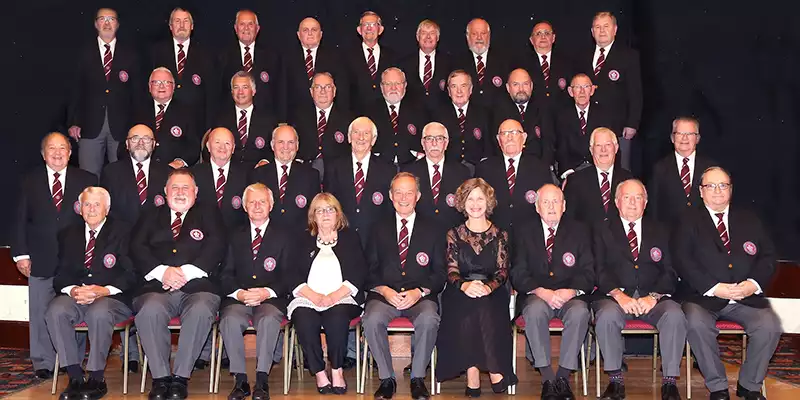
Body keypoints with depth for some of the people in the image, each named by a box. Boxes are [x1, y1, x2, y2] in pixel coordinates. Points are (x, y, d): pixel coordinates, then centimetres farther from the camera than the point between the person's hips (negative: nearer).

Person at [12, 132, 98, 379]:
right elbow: (20, 221, 6)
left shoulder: (87, 180, 5)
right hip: (40, 260, 1)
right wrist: (21, 254, -2)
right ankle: (44, 363, 18)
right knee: (41, 313, 6)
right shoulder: (29, 182, 8)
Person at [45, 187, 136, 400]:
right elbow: (60, 274, 12)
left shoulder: (122, 232, 7)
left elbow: (130, 274, -2)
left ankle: (97, 379, -21)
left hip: (112, 298, -4)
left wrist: (105, 290, -18)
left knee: (99, 313, -37)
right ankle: (75, 377, -21)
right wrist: (72, 289, -11)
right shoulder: (68, 234, 19)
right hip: (74, 297, 4)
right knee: (55, 311, -29)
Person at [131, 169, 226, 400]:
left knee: (201, 311, -35)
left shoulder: (208, 217, 20)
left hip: (197, 287, -1)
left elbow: (216, 249, 4)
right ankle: (160, 378, -21)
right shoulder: (151, 218, 25)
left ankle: (180, 378, -23)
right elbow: (137, 249, 10)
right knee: (149, 311, -33)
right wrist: (162, 271, -10)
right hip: (157, 288, 1)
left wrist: (186, 272, -11)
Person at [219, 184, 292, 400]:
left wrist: (267, 292, -15)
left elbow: (287, 276, 5)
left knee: (269, 319, -35)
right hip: (237, 298, 2)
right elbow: (226, 274, 11)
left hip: (270, 300, -2)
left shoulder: (283, 237, 13)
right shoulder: (235, 236, 19)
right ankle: (240, 380, -21)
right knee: (230, 320, -31)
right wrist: (239, 293, -11)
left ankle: (262, 381, -27)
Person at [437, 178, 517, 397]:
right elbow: (451, 271, 3)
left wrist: (488, 287, -20)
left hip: (492, 293, 0)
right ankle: (494, 371, -29)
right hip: (460, 294, 0)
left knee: (483, 307, -34)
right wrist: (464, 285, -21)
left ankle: (473, 373, -26)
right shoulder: (454, 235, 13)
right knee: (467, 309, -34)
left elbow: (503, 271, 2)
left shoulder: (500, 235, 12)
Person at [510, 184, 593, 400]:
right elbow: (518, 275, 3)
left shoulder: (579, 231, 12)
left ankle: (563, 376, -22)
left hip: (570, 296, 0)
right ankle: (547, 377, -25)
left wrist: (571, 291, -16)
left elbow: (587, 272, 5)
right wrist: (541, 292, -16)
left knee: (580, 312, -33)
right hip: (536, 296, 0)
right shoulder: (525, 234, 11)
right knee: (534, 310, -34)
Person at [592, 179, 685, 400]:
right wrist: (619, 295, -16)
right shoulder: (603, 230, 13)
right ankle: (615, 380, -18)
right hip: (615, 296, -1)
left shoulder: (660, 231, 17)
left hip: (653, 297, 1)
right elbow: (600, 270, 1)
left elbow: (669, 272, 7)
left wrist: (654, 296, -12)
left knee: (675, 315, -30)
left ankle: (669, 381, -18)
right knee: (606, 315, -34)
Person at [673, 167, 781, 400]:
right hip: (703, 297, -3)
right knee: (697, 324, -32)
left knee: (770, 326, -23)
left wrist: (754, 283, -9)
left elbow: (768, 256, 12)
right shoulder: (689, 221, 8)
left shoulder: (749, 221, 19)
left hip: (746, 297, 3)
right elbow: (682, 260, -4)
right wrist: (713, 288, -16)